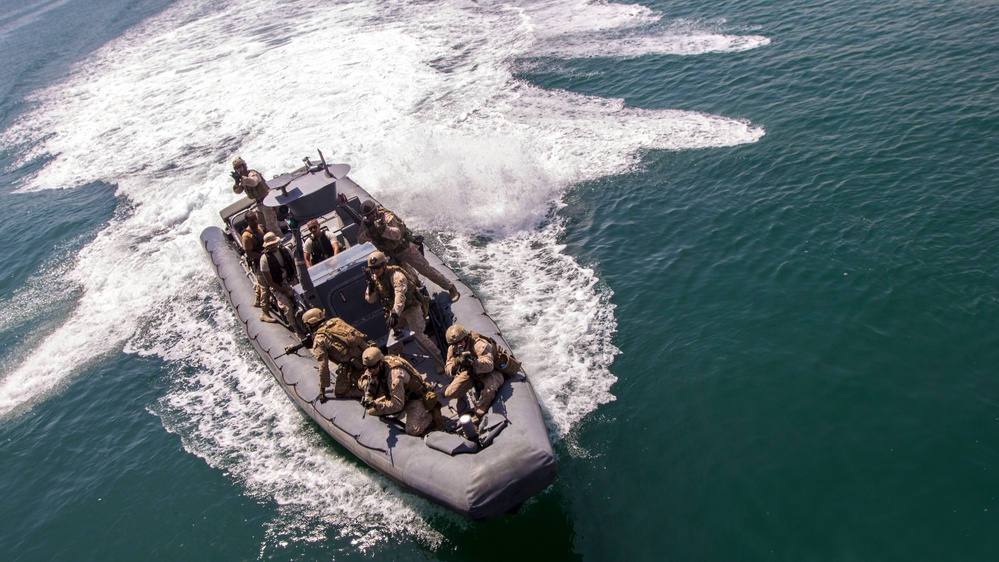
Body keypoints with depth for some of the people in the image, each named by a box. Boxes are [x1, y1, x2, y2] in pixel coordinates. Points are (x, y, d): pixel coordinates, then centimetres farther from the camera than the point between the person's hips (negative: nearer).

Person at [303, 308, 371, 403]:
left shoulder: (318, 340, -1)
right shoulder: (336, 321, 18)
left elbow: (323, 366, -4)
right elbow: (359, 334, 24)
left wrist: (322, 389, 4)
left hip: (353, 364, -7)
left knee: (339, 392, 8)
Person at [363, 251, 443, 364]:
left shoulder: (395, 275, -26)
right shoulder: (374, 278, -1)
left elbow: (400, 295, -40)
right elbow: (370, 299, 0)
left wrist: (395, 314, -53)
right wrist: (371, 286, -21)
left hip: (411, 307, -8)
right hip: (395, 311, 8)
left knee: (418, 336, -16)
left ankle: (439, 359, -4)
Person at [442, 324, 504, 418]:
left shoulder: (479, 344, -32)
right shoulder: (452, 348, -13)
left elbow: (489, 365, -44)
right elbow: (447, 371, -17)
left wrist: (474, 362, -63)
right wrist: (455, 363, -40)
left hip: (490, 372, -5)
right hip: (471, 372, 6)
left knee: (489, 390, -39)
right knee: (449, 393, -9)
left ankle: (477, 416, -13)